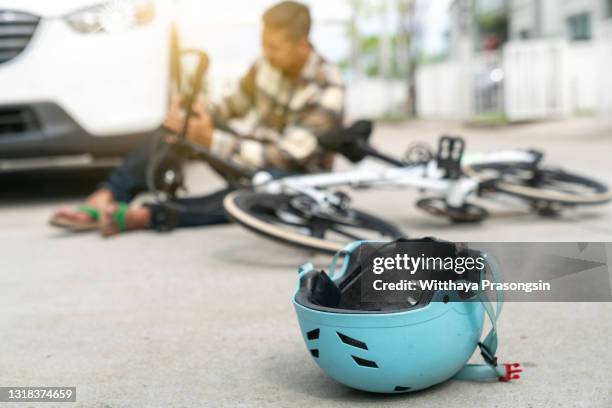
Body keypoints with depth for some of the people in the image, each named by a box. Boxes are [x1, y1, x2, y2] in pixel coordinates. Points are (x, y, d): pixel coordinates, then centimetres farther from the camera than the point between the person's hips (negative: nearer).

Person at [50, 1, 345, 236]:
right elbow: (233, 106, 8)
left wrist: (213, 141, -34)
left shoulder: (328, 90, -23)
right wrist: (197, 115, -15)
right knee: (174, 132, -14)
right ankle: (104, 199, -28)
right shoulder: (266, 65, -4)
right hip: (255, 156, 6)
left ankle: (144, 216, -45)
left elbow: (285, 158, -29)